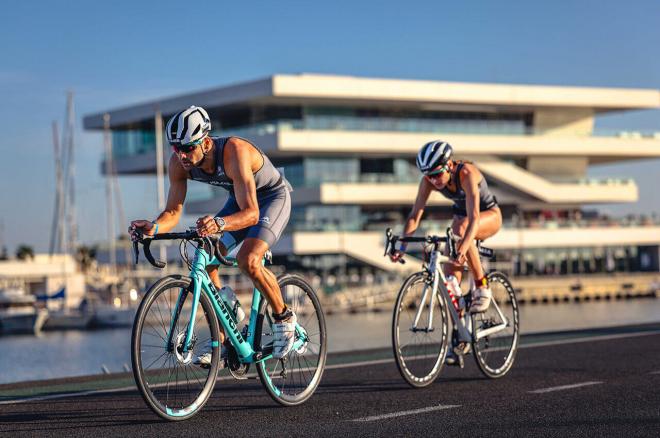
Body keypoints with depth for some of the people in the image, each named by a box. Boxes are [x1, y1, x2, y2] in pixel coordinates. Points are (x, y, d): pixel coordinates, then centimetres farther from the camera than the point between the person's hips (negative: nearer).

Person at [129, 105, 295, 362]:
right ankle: (221, 340, 2)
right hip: (239, 199, 7)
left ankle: (283, 318, -4)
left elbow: (251, 214, -44)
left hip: (273, 197, -7)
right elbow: (173, 212, -14)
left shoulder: (234, 151, -39)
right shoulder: (179, 162, -20)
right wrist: (153, 227, -36)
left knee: (248, 260, -28)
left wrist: (220, 224, -63)